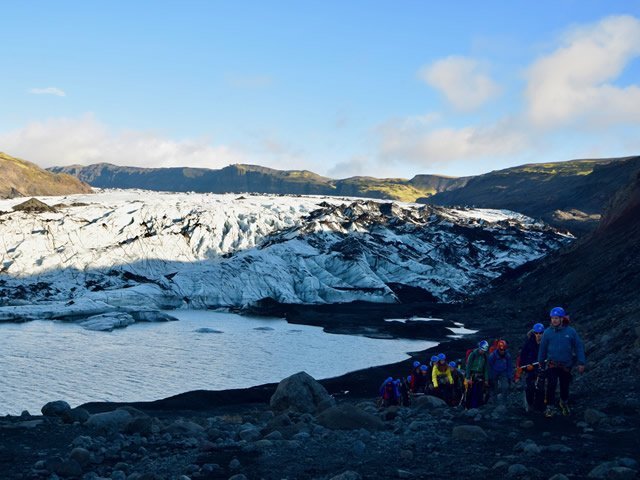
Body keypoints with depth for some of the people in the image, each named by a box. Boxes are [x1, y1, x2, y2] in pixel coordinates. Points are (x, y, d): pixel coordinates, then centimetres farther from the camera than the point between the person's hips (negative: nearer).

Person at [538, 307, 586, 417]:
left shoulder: (570, 331, -6)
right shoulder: (548, 332, -3)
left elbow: (579, 347, -1)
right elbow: (543, 348, 8)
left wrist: (581, 363, -4)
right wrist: (541, 362, 14)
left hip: (566, 365, 0)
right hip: (552, 364, 0)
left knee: (565, 386, 13)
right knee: (551, 386, -13)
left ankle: (564, 403, 40)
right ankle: (550, 407, -2)